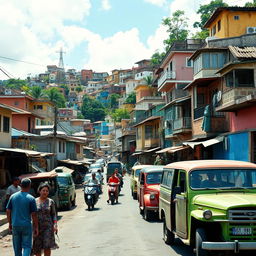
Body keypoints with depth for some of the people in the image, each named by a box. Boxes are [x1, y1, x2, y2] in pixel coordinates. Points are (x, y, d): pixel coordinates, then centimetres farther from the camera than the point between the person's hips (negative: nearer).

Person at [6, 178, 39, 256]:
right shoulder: (31, 198, -9)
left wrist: (10, 223, 16)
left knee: (17, 247, 15)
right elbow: (34, 215, -9)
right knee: (27, 246, 3)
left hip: (15, 225, 4)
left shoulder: (13, 196, 1)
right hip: (26, 225, -4)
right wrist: (36, 228, -1)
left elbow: (8, 211, 5)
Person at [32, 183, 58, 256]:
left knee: (47, 247, -8)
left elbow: (54, 214, 6)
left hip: (48, 226, -1)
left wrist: (55, 225, -6)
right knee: (37, 247, 6)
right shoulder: (34, 201, 1)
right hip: (37, 227, 1)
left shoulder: (51, 202, 2)